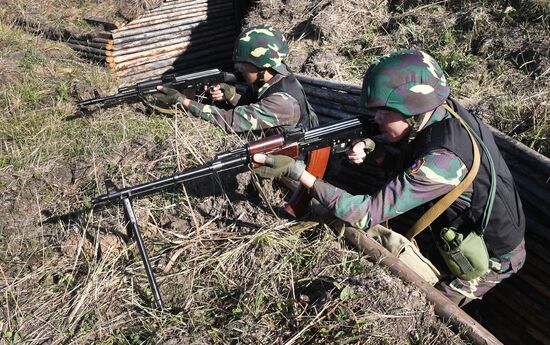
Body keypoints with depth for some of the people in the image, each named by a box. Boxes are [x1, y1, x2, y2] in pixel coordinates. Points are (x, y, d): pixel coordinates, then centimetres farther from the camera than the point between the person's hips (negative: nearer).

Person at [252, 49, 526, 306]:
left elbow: (366, 215, -40)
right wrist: (367, 148, -22)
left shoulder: (444, 158, -39)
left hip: (490, 259, -7)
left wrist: (296, 171, -42)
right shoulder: (442, 109, -15)